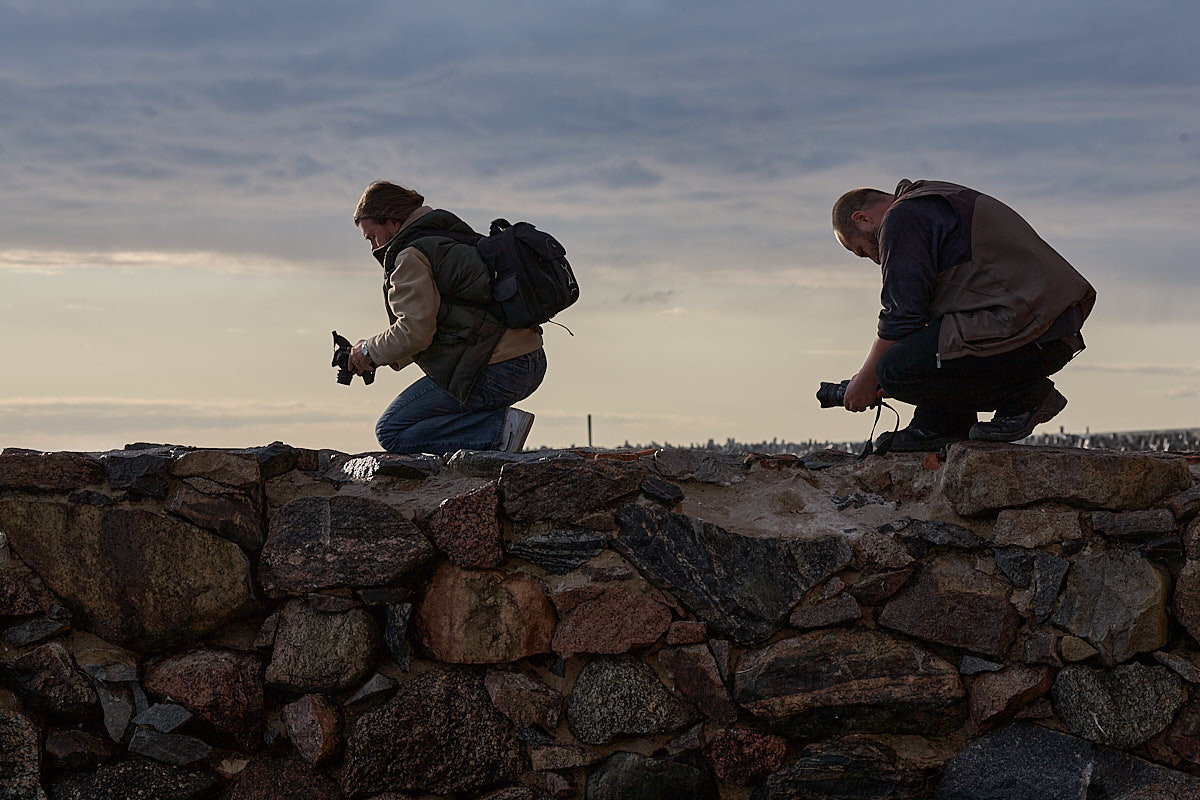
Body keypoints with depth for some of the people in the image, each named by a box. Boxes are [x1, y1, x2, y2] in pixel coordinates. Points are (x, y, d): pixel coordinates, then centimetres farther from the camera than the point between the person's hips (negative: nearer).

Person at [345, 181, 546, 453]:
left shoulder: (411, 256, -8)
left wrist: (371, 351, 2)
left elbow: (416, 331, -16)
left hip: (495, 373, -10)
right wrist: (389, 356, 22)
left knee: (392, 433, -4)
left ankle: (500, 429, -13)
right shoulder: (451, 240, 23)